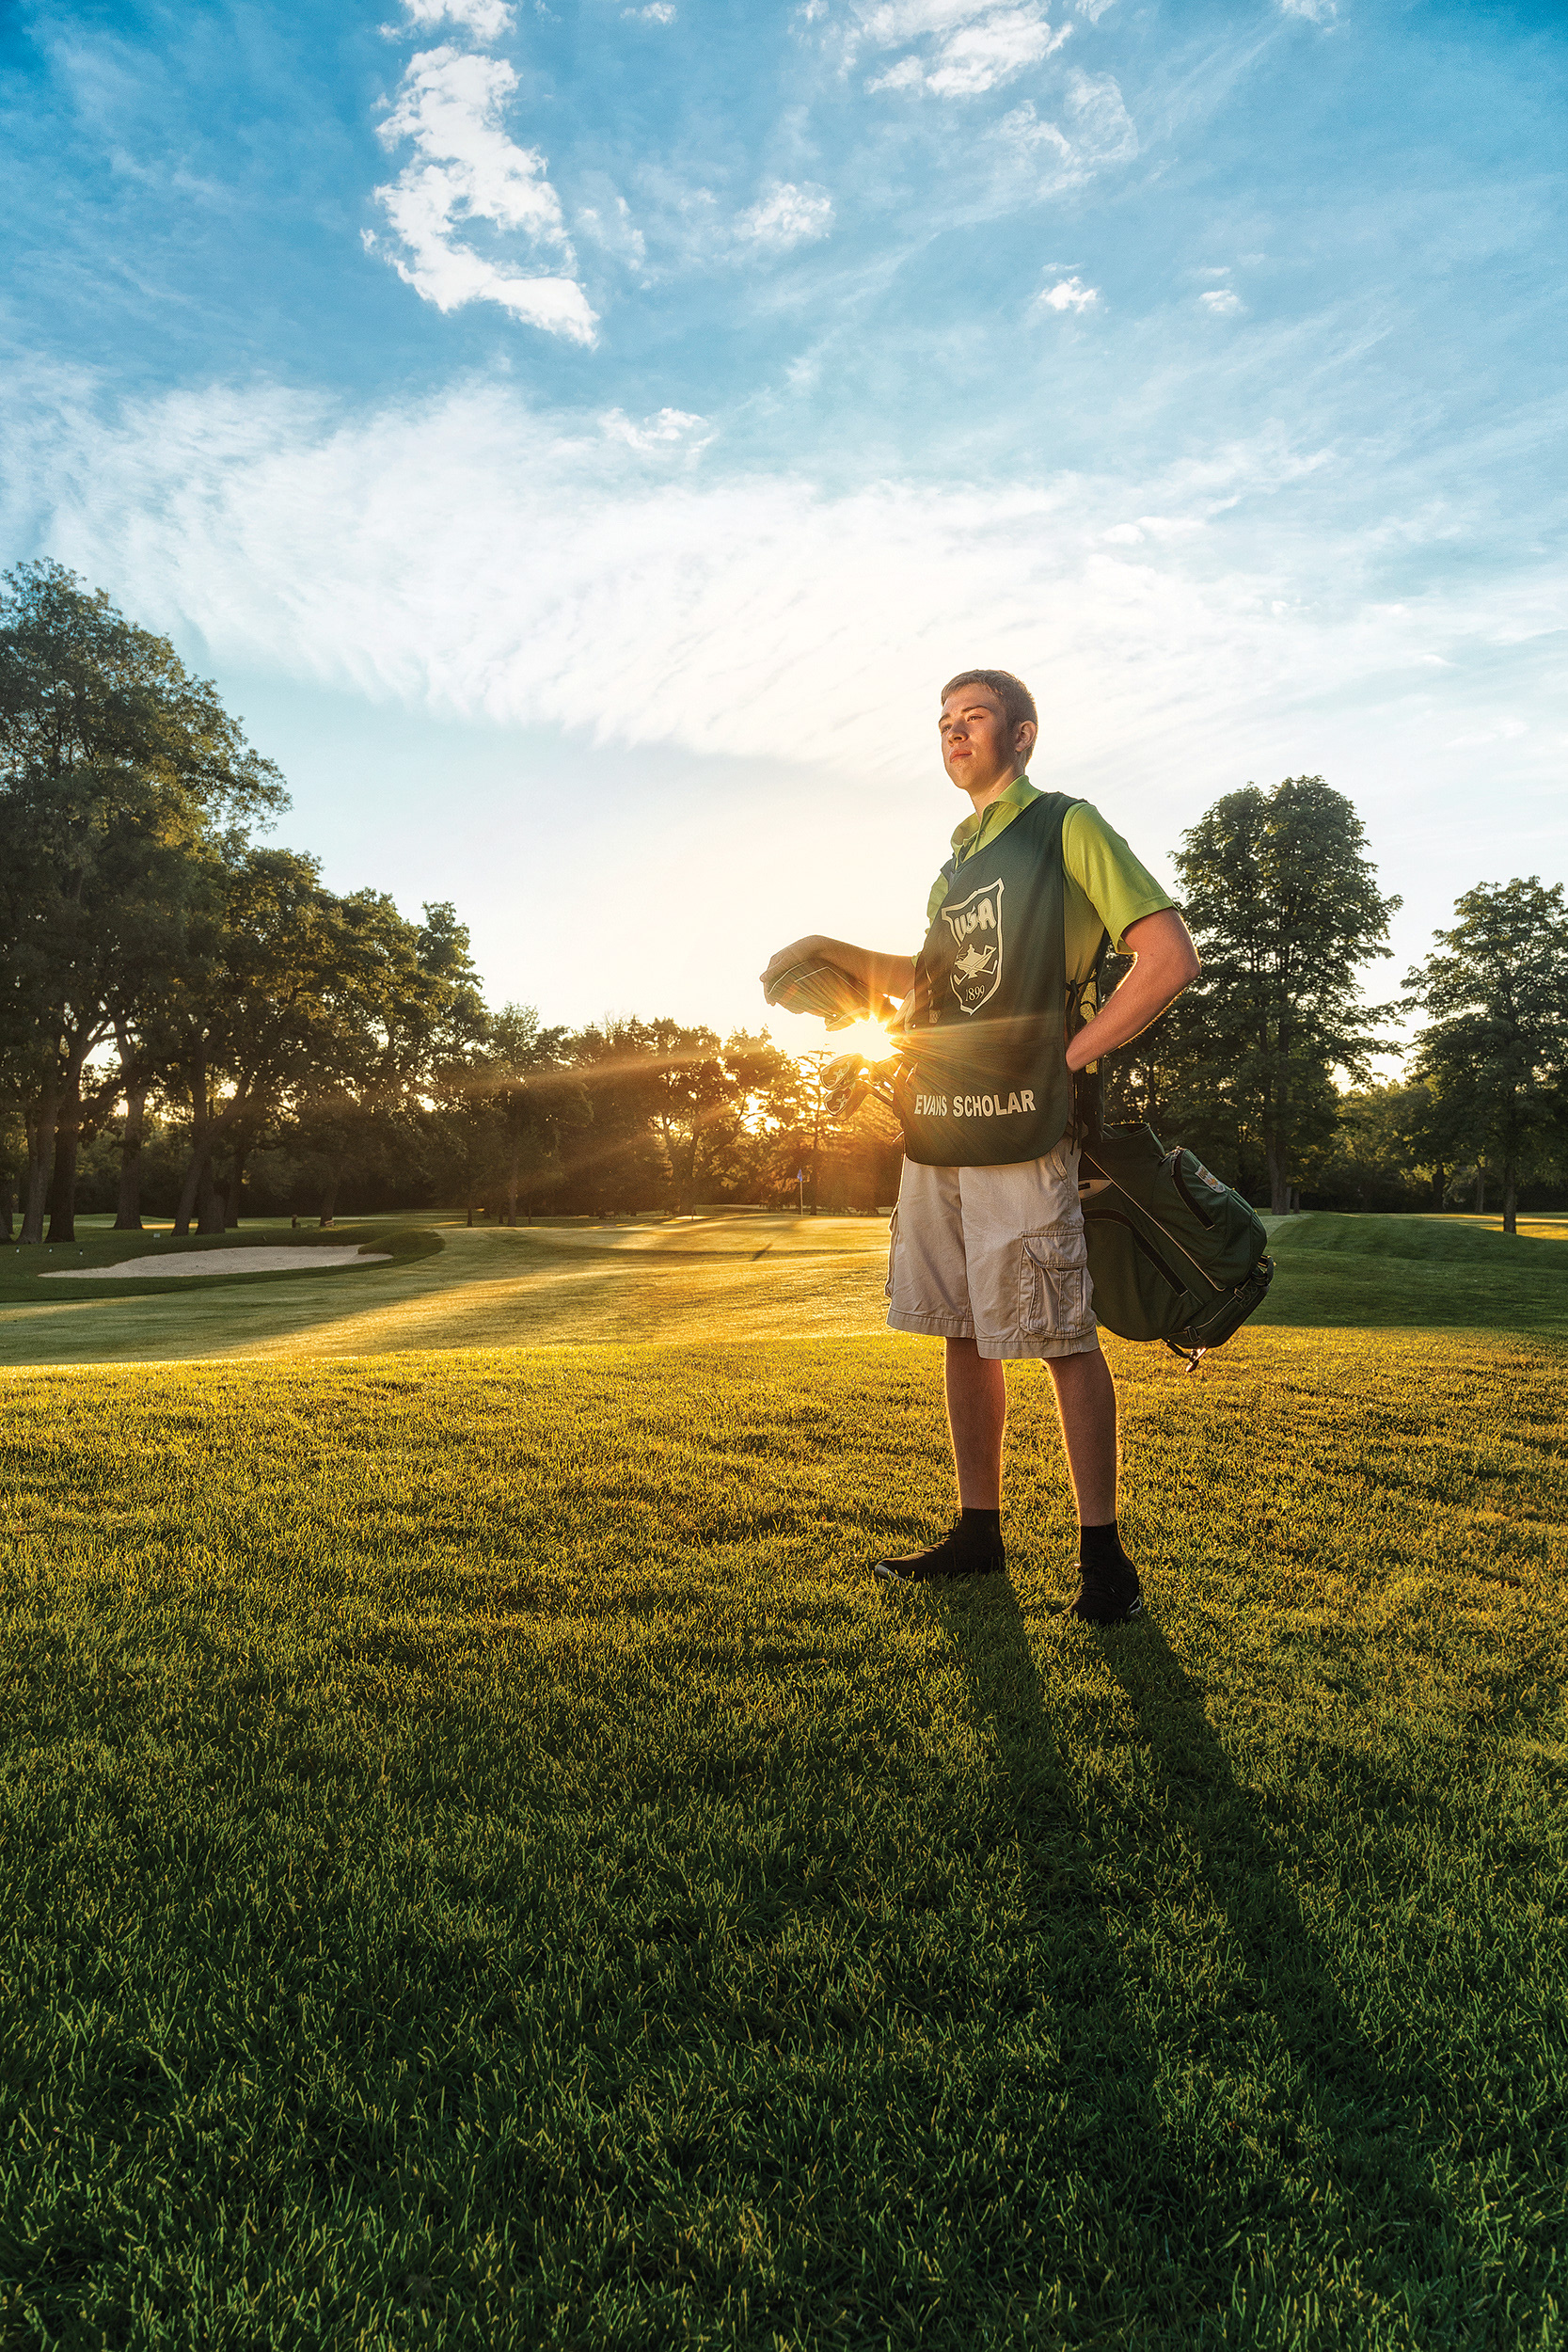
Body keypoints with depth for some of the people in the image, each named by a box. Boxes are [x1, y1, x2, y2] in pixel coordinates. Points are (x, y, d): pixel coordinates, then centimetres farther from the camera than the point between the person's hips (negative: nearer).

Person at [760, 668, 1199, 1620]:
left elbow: (1171, 958, -9)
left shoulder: (1067, 827, -1)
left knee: (1063, 1340, -3)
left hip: (1020, 1129, -7)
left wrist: (1069, 1057, -12)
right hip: (937, 1128, 8)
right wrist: (833, 954, 18)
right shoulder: (959, 855, 21)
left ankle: (1103, 1553, 8)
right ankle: (979, 1533, 22)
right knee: (966, 1333, 11)